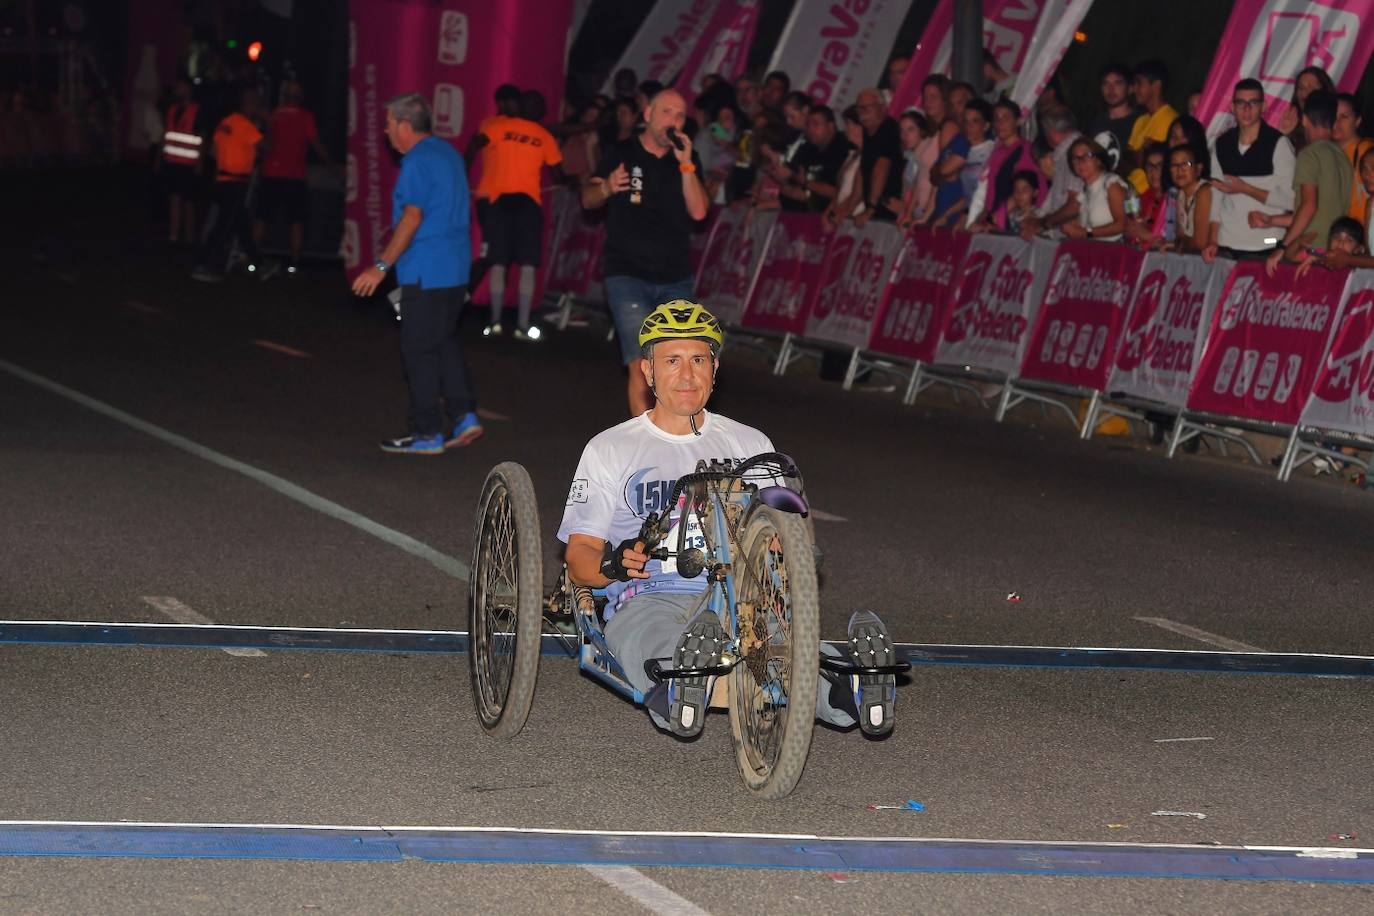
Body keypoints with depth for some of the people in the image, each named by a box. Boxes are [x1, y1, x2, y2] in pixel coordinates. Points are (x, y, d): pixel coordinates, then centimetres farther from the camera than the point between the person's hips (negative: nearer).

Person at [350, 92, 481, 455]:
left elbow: (413, 217, -21)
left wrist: (382, 265, -19)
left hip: (426, 272, -10)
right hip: (455, 267, 10)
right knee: (445, 341, 17)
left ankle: (427, 433, 1)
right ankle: (464, 415, 10)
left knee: (420, 351, -2)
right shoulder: (448, 153, 15)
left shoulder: (418, 161, -15)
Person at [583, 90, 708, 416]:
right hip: (628, 276, -4)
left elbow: (698, 211, -3)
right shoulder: (621, 155, 1)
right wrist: (606, 188, -22)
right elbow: (587, 199, 0)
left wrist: (686, 165, -14)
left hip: (675, 279, 4)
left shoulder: (688, 160, 8)